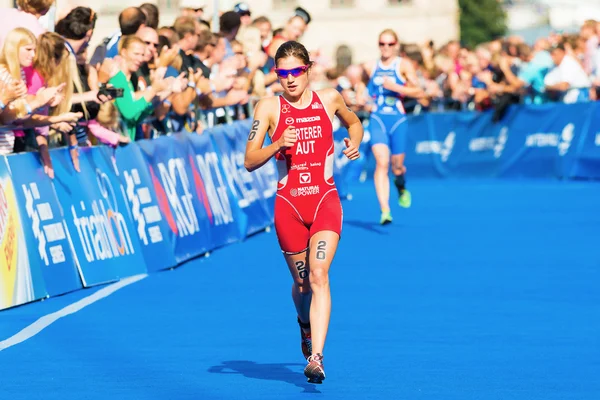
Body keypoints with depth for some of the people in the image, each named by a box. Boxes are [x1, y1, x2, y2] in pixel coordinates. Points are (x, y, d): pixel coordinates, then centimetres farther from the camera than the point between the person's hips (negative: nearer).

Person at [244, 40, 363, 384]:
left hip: (325, 200, -1)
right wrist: (278, 145, -19)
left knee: (319, 275, -19)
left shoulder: (330, 99, 3)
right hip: (289, 204, 1)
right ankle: (306, 327, 46)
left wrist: (354, 144, 4)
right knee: (302, 283, 11)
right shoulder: (269, 107, -1)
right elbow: (250, 161, -2)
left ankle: (316, 356, -27)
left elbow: (354, 123, 25)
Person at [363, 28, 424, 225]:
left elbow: (418, 91, -9)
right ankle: (385, 210, -25)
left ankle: (401, 186, 47)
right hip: (377, 119, 1)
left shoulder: (404, 65, -1)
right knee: (381, 163, -18)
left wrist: (395, 87, -20)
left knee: (397, 167, 8)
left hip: (398, 120, -1)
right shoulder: (370, 67, 7)